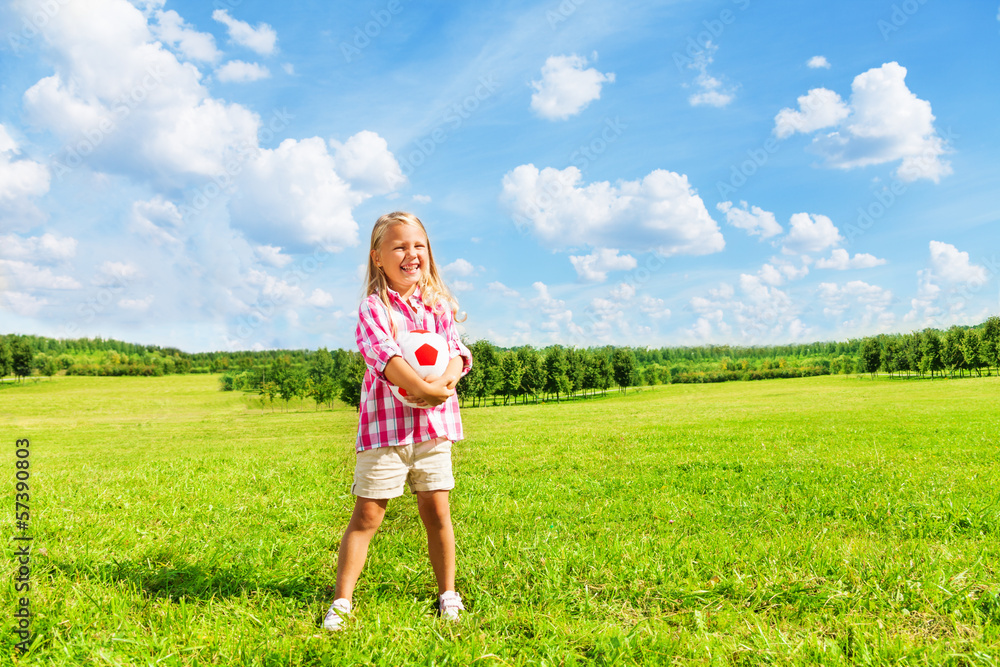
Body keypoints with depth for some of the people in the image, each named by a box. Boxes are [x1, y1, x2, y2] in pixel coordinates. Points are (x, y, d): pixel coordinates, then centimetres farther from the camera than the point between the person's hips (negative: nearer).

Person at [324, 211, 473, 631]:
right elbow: (382, 354, -21)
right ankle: (341, 601, 14)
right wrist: (424, 388, -33)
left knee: (436, 511, 9)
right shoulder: (373, 307, -6)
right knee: (367, 515, 1)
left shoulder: (439, 304, 10)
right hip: (385, 425, -4)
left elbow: (456, 350, 3)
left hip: (433, 424, 4)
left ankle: (448, 594, 25)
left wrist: (448, 378, -20)